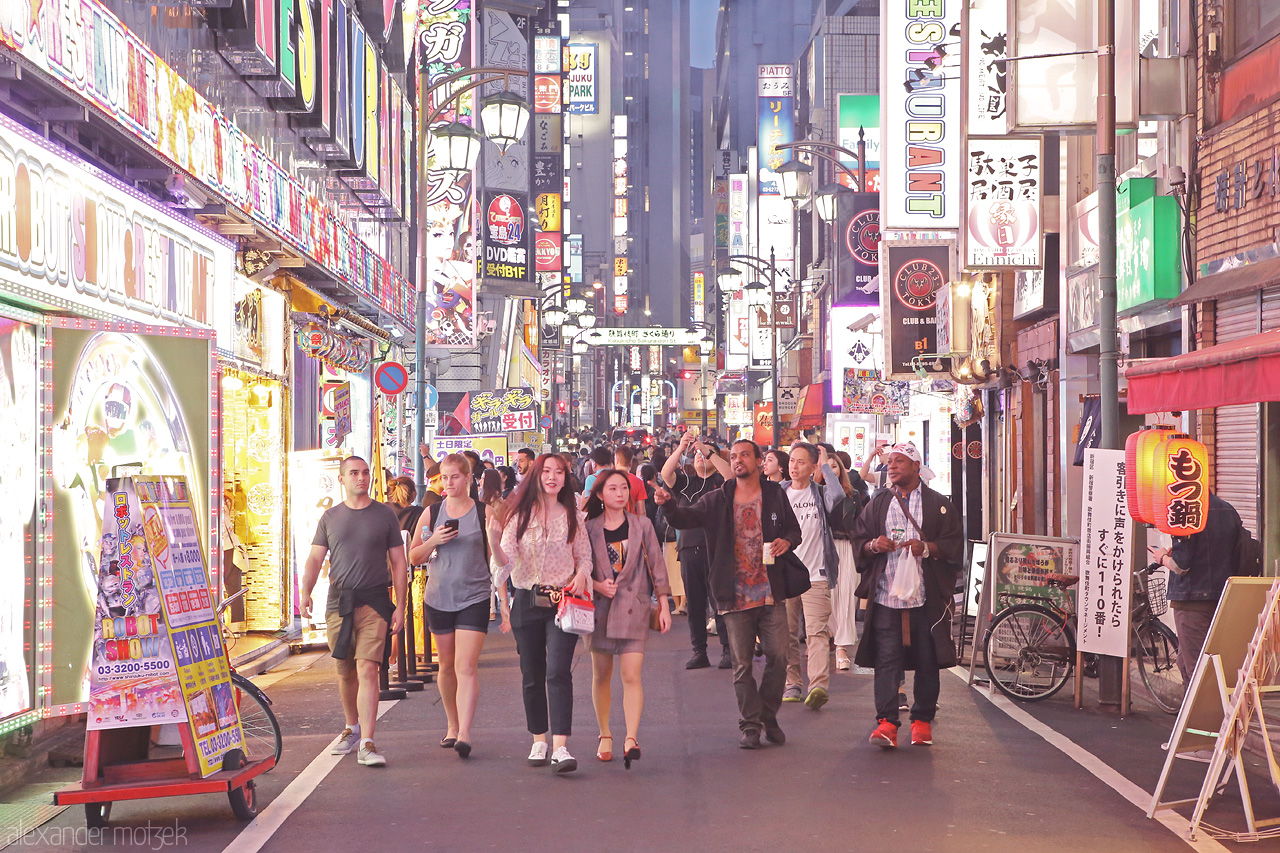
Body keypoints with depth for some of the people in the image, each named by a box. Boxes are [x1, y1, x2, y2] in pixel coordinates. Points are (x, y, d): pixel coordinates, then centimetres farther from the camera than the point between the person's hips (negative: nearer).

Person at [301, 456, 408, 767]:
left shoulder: (385, 515, 6)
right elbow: (315, 558, 7)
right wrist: (305, 592, -10)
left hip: (373, 603, -3)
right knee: (345, 671, 12)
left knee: (367, 670, -13)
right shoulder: (330, 517, 11)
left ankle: (367, 744, -16)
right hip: (338, 602, 3)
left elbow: (399, 562, 8)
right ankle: (352, 728, 33)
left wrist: (400, 605, 1)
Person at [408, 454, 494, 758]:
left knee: (466, 667, -13)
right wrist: (433, 542, -9)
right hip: (438, 598, 3)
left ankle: (464, 735, -18)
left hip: (474, 599, -3)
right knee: (447, 666, 13)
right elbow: (414, 557, 10)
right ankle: (452, 726, 29)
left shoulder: (485, 513, -1)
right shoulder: (431, 513, 6)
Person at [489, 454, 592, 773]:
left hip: (562, 602, -1)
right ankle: (539, 740, 22)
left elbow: (585, 556, 11)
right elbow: (506, 562, -6)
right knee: (532, 675, 8)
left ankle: (560, 747, -16)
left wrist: (581, 576, -11)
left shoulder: (573, 517, 5)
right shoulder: (519, 515, 2)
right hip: (527, 601, 1)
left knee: (558, 672, -12)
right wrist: (494, 542, -26)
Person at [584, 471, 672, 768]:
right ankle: (605, 735, 21)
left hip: (634, 607, -1)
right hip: (600, 607, 2)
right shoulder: (590, 528, 4)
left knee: (631, 676, -12)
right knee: (601, 676, 7)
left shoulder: (642, 525, 4)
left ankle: (631, 739, -18)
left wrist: (663, 605, 3)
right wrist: (598, 585, -11)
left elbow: (656, 565, 5)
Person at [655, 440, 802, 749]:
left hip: (771, 591, 0)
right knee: (742, 664, 3)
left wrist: (787, 541, -8)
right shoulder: (718, 500, 6)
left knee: (778, 656, -1)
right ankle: (750, 725, 13)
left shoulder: (775, 494, 7)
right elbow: (686, 517, -3)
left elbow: (794, 529, 14)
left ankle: (768, 716, 19)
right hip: (735, 594, 0)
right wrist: (668, 504, -23)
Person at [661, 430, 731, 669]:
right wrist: (681, 448, -12)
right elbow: (666, 473, -2)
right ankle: (699, 652, 13)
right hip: (689, 548, 4)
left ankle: (727, 651, 1)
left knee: (720, 602, -5)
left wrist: (708, 450, -17)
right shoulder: (686, 482, 15)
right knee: (694, 604, 6)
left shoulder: (720, 481, 7)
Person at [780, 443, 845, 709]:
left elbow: (837, 495, -20)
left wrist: (826, 465, -7)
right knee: (786, 632, 5)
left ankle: (819, 685, -25)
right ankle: (791, 683, 15)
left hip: (815, 575, -3)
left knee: (817, 631, -14)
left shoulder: (820, 494, 5)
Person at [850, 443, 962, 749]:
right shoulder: (878, 503, 16)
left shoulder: (939, 505, 8)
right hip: (885, 595, 1)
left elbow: (954, 546, 3)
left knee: (927, 662, 3)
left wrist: (927, 548, -14)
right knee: (886, 659, -8)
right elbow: (858, 542, 15)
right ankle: (886, 722, -11)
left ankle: (922, 720, 15)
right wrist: (873, 546, -6)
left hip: (927, 597, -1)